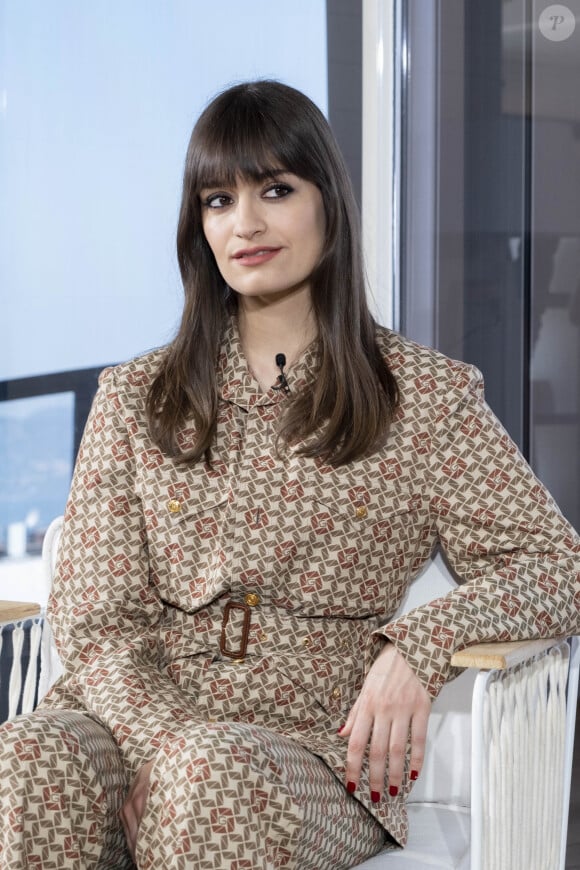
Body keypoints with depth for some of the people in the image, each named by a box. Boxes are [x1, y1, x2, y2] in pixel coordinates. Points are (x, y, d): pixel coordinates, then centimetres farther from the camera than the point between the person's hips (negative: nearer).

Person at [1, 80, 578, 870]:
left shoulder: (427, 397, 9)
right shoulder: (136, 398, 15)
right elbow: (94, 620, 7)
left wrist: (421, 644, -17)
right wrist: (168, 742, -14)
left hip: (312, 740, -2)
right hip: (137, 718, 2)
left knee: (219, 778, -36)